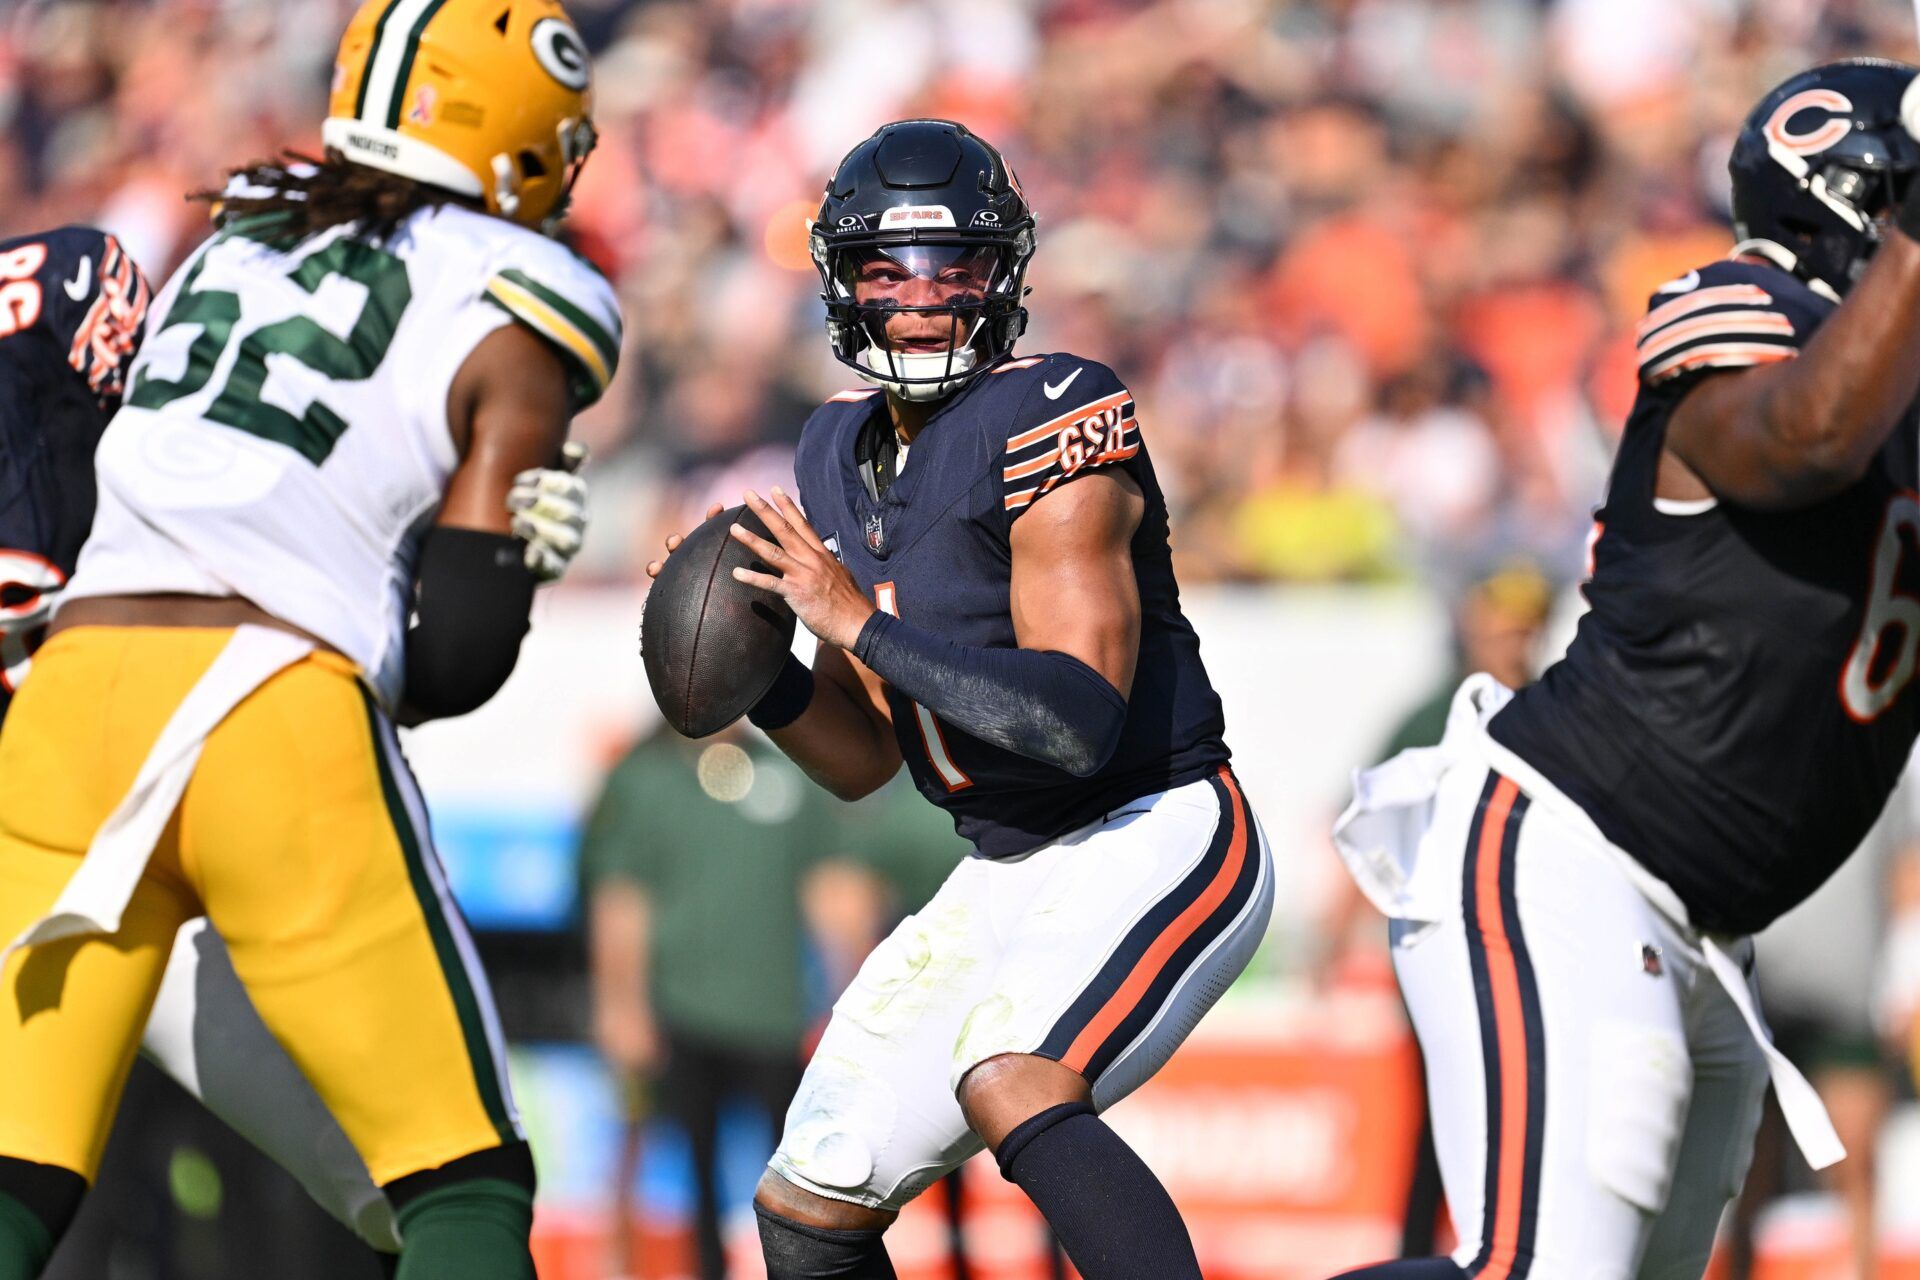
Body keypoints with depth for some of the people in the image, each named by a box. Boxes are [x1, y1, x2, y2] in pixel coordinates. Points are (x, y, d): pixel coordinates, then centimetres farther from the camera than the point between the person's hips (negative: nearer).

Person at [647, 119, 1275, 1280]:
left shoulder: (1049, 426, -18)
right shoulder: (842, 459, 7)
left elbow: (1079, 721, -27)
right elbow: (864, 760, 12)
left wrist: (857, 621, -25)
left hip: (1159, 843, -9)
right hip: (1010, 875, 9)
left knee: (1011, 1088, -35)